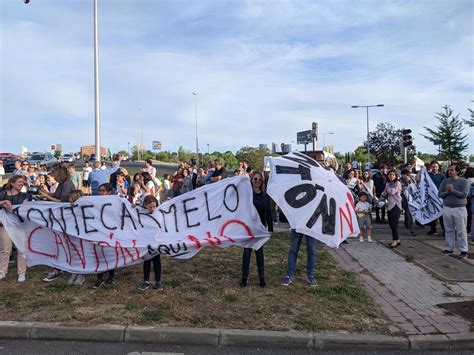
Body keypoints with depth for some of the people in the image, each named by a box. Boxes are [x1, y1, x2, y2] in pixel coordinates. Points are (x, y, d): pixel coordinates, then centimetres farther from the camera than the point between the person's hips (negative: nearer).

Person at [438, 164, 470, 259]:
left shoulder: (464, 181, -4)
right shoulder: (444, 181, 8)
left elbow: (464, 194, -15)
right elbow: (439, 194, 5)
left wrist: (453, 190, -20)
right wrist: (447, 191, -12)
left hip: (460, 209, -4)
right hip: (447, 208, 4)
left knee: (461, 231, 1)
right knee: (448, 230, 9)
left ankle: (463, 250, 8)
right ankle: (449, 248, 18)